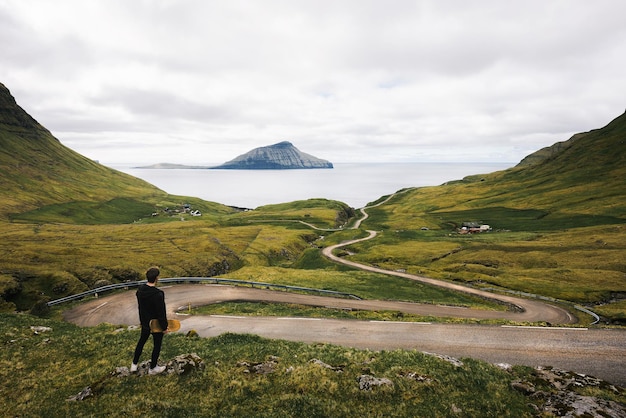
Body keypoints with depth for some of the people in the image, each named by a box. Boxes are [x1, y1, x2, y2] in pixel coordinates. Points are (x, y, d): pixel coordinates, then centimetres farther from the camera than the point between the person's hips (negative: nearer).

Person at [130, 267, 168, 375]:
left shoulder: (140, 290, -10)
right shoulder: (158, 295, -33)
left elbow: (140, 306, 5)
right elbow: (161, 313, -25)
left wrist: (142, 319, 19)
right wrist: (164, 327, -12)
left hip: (144, 322, 6)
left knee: (142, 341, 27)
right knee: (157, 345, 15)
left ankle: (134, 364, 39)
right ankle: (153, 368, 31)